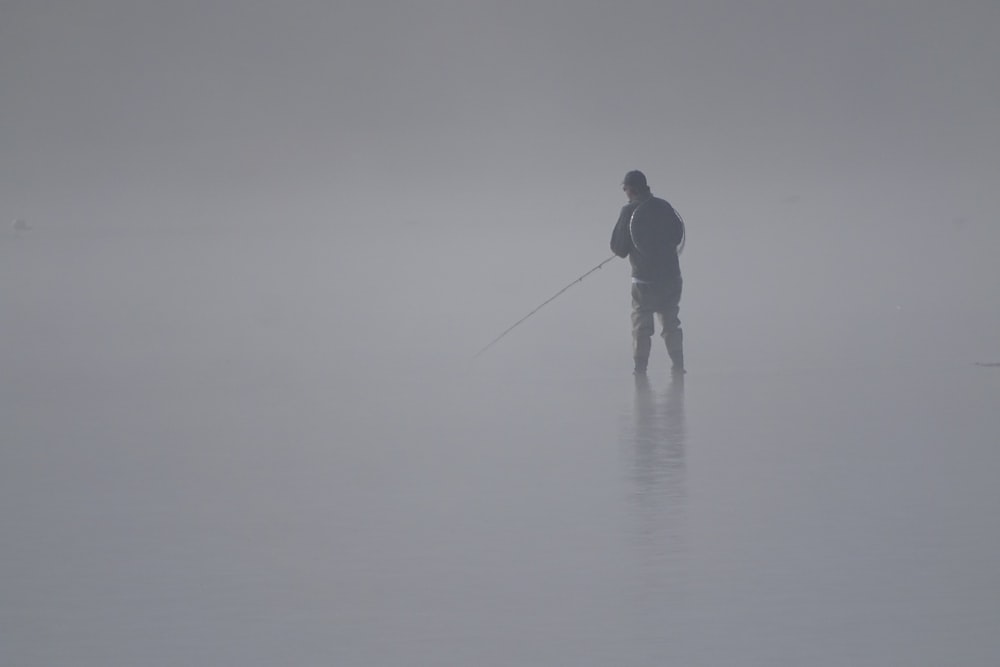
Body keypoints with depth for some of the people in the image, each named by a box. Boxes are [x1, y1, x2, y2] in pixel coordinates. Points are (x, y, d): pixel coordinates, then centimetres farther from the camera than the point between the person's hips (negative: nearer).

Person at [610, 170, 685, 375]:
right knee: (671, 322, 16)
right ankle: (678, 366, 13)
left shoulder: (629, 211, -12)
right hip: (671, 277, 3)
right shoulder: (664, 206, -2)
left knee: (641, 324, 8)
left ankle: (640, 368, 6)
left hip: (643, 279, -3)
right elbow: (679, 236, 9)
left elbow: (618, 248, -7)